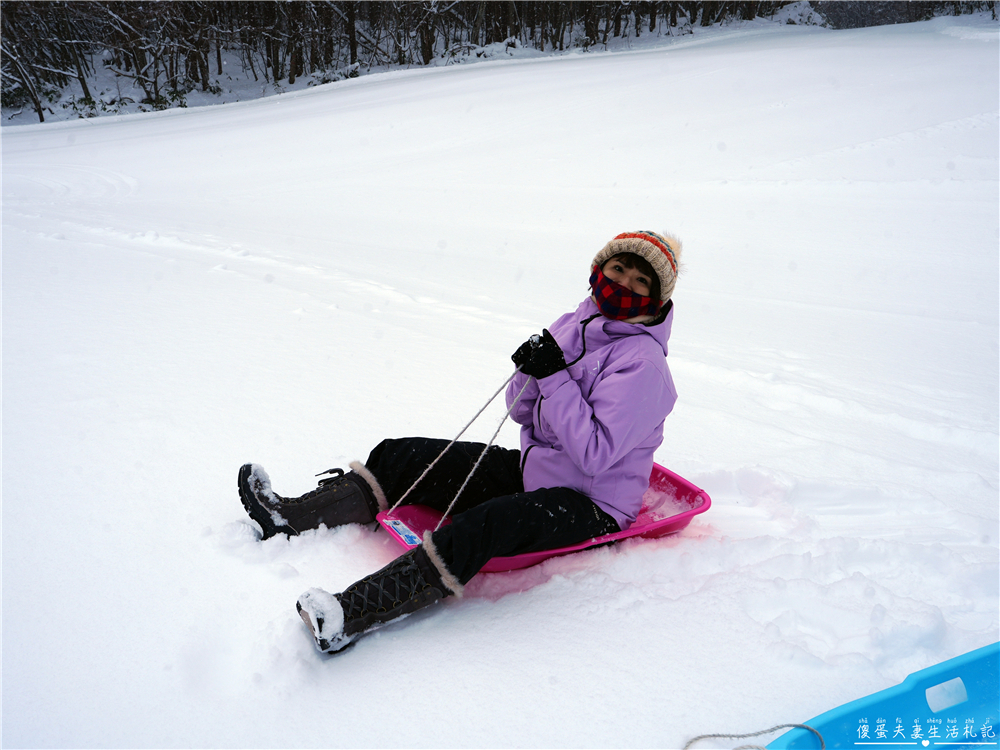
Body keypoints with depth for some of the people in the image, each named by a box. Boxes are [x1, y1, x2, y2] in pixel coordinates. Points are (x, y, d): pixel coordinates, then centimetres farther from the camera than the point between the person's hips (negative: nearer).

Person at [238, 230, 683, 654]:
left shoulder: (642, 362, -17)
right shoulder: (573, 326, 5)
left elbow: (595, 455, -25)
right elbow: (523, 414, 8)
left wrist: (556, 377, -27)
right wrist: (530, 374, -14)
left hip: (590, 506, -8)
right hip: (531, 472, 8)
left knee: (484, 526, -37)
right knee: (404, 457, 0)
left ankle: (350, 617, -42)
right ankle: (291, 517, 4)